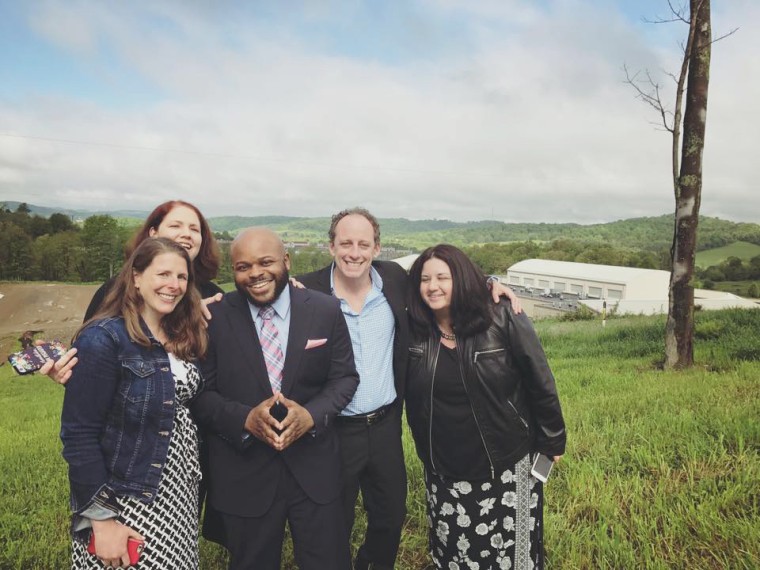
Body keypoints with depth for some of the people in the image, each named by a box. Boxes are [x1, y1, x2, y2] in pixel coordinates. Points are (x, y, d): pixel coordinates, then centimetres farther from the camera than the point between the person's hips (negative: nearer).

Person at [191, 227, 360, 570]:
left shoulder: (326, 311, -5)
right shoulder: (213, 318, -7)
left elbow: (345, 377, 0)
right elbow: (200, 392, -4)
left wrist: (312, 414, -17)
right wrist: (244, 417, -20)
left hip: (314, 467, 1)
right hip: (242, 474, 0)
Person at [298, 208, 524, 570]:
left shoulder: (394, 278, -3)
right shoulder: (308, 291, -13)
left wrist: (486, 284, -3)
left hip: (386, 426, 4)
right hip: (334, 430, -4)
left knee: (391, 517, 23)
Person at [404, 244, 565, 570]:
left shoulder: (503, 321, -13)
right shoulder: (413, 329, -5)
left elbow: (540, 383, -6)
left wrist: (551, 442, -1)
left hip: (507, 467, -2)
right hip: (444, 473, 3)